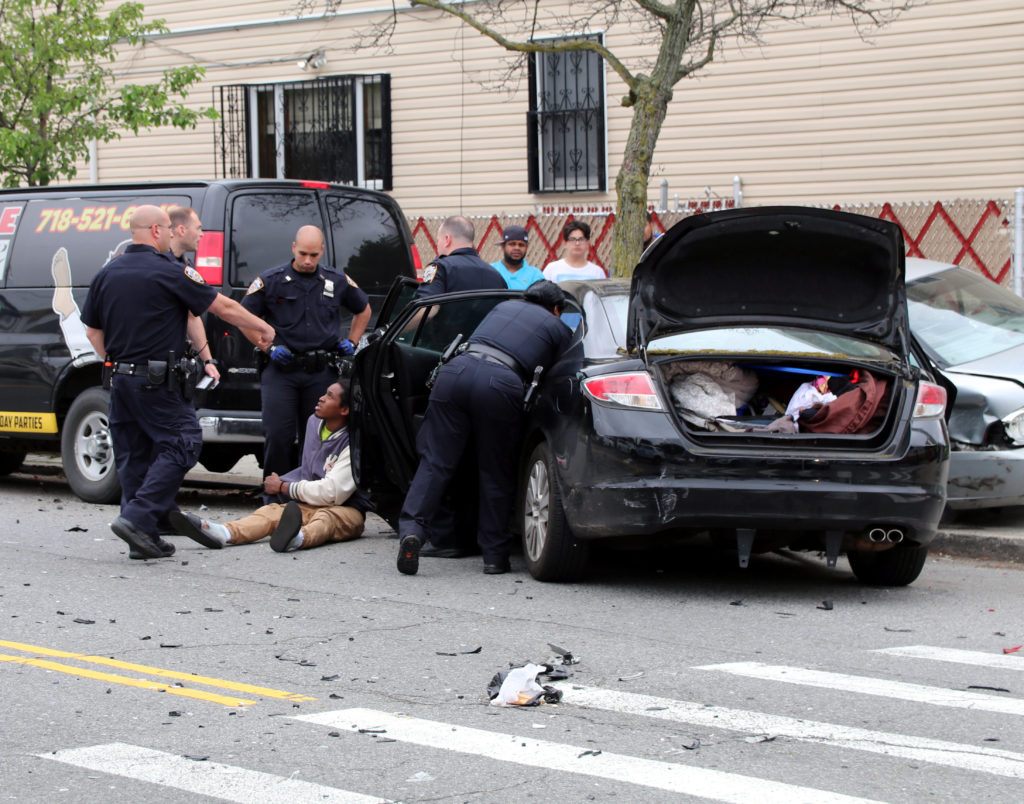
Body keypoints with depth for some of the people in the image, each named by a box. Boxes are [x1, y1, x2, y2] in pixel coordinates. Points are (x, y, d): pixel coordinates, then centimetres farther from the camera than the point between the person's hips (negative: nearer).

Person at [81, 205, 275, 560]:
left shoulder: (107, 274, 10)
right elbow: (223, 308, -4)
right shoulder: (169, 272, -9)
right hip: (157, 382, -7)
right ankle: (137, 518, -15)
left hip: (120, 379, 7)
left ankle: (142, 540, 10)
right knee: (181, 444, -2)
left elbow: (93, 331, 15)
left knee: (133, 455, 10)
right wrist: (263, 329, 9)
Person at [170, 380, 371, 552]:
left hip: (346, 510, -6)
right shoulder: (314, 423, 12)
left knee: (326, 517, -41)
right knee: (271, 511, -23)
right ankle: (221, 533, -52)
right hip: (308, 506, 6)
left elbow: (332, 492, -19)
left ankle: (298, 538, -78)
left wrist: (284, 488, -10)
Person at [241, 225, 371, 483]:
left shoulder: (338, 281, 8)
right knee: (278, 436, -7)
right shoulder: (270, 281, 0)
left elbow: (363, 310, 26)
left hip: (322, 372, 2)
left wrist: (352, 342, 14)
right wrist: (268, 347, -3)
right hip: (281, 370, -2)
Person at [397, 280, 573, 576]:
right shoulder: (559, 329, 22)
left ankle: (411, 530, -14)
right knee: (495, 474, 10)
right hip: (500, 383, -3)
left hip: (456, 370, 3)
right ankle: (495, 555, 13)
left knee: (435, 462, 3)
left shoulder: (505, 306, 33)